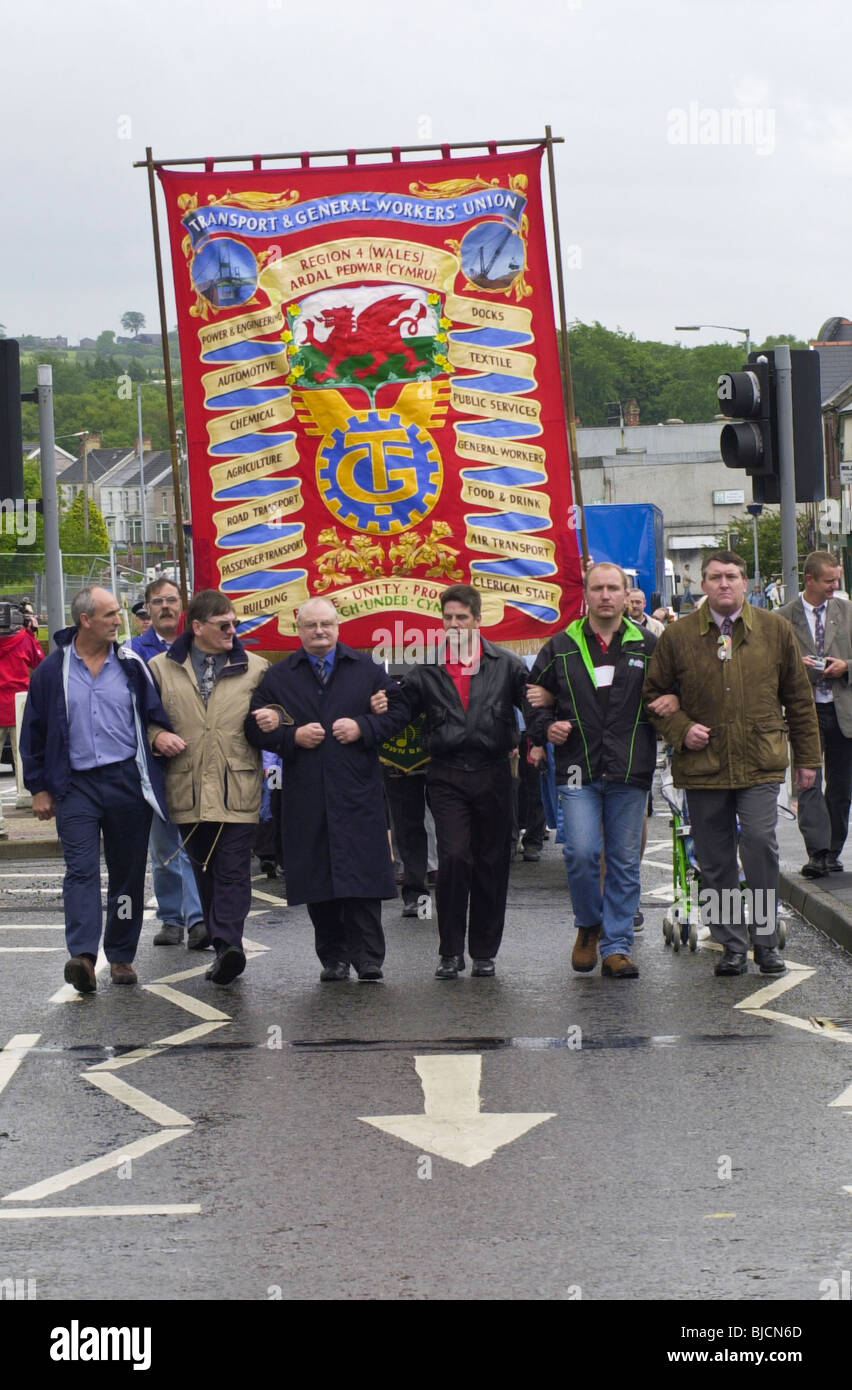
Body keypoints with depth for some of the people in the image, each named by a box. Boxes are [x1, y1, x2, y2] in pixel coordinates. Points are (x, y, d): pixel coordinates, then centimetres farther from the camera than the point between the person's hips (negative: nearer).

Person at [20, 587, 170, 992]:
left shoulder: (131, 666, 4)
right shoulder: (53, 670, 1)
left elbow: (156, 716, 11)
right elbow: (33, 732, 6)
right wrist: (39, 788, 4)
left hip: (128, 780, 2)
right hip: (76, 786, -2)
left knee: (128, 872, 7)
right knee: (81, 869, -13)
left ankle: (121, 956, 16)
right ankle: (82, 955, -22)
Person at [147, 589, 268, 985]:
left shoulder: (254, 668, 9)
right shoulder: (161, 668, 8)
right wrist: (157, 736, -7)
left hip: (237, 788, -2)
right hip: (188, 790, 2)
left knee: (233, 870, -10)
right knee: (203, 871, 8)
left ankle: (227, 944, -17)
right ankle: (224, 947, 16)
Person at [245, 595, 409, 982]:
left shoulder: (367, 669, 9)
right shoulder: (278, 677, 8)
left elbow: (397, 711, 10)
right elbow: (256, 727, 6)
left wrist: (363, 728, -6)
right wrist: (293, 737, -9)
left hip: (358, 791, -1)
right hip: (305, 797, 1)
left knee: (363, 875, -4)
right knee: (317, 876, 3)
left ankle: (368, 956, 1)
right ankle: (333, 957, 11)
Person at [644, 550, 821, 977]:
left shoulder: (775, 630, 6)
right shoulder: (678, 636, 4)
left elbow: (798, 697, 11)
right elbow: (654, 693, 12)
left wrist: (807, 757, 10)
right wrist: (680, 729, -5)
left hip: (760, 764, -1)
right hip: (703, 763, 1)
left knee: (760, 844, -14)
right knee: (715, 862, 5)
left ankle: (765, 942, 0)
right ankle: (732, 946, 16)